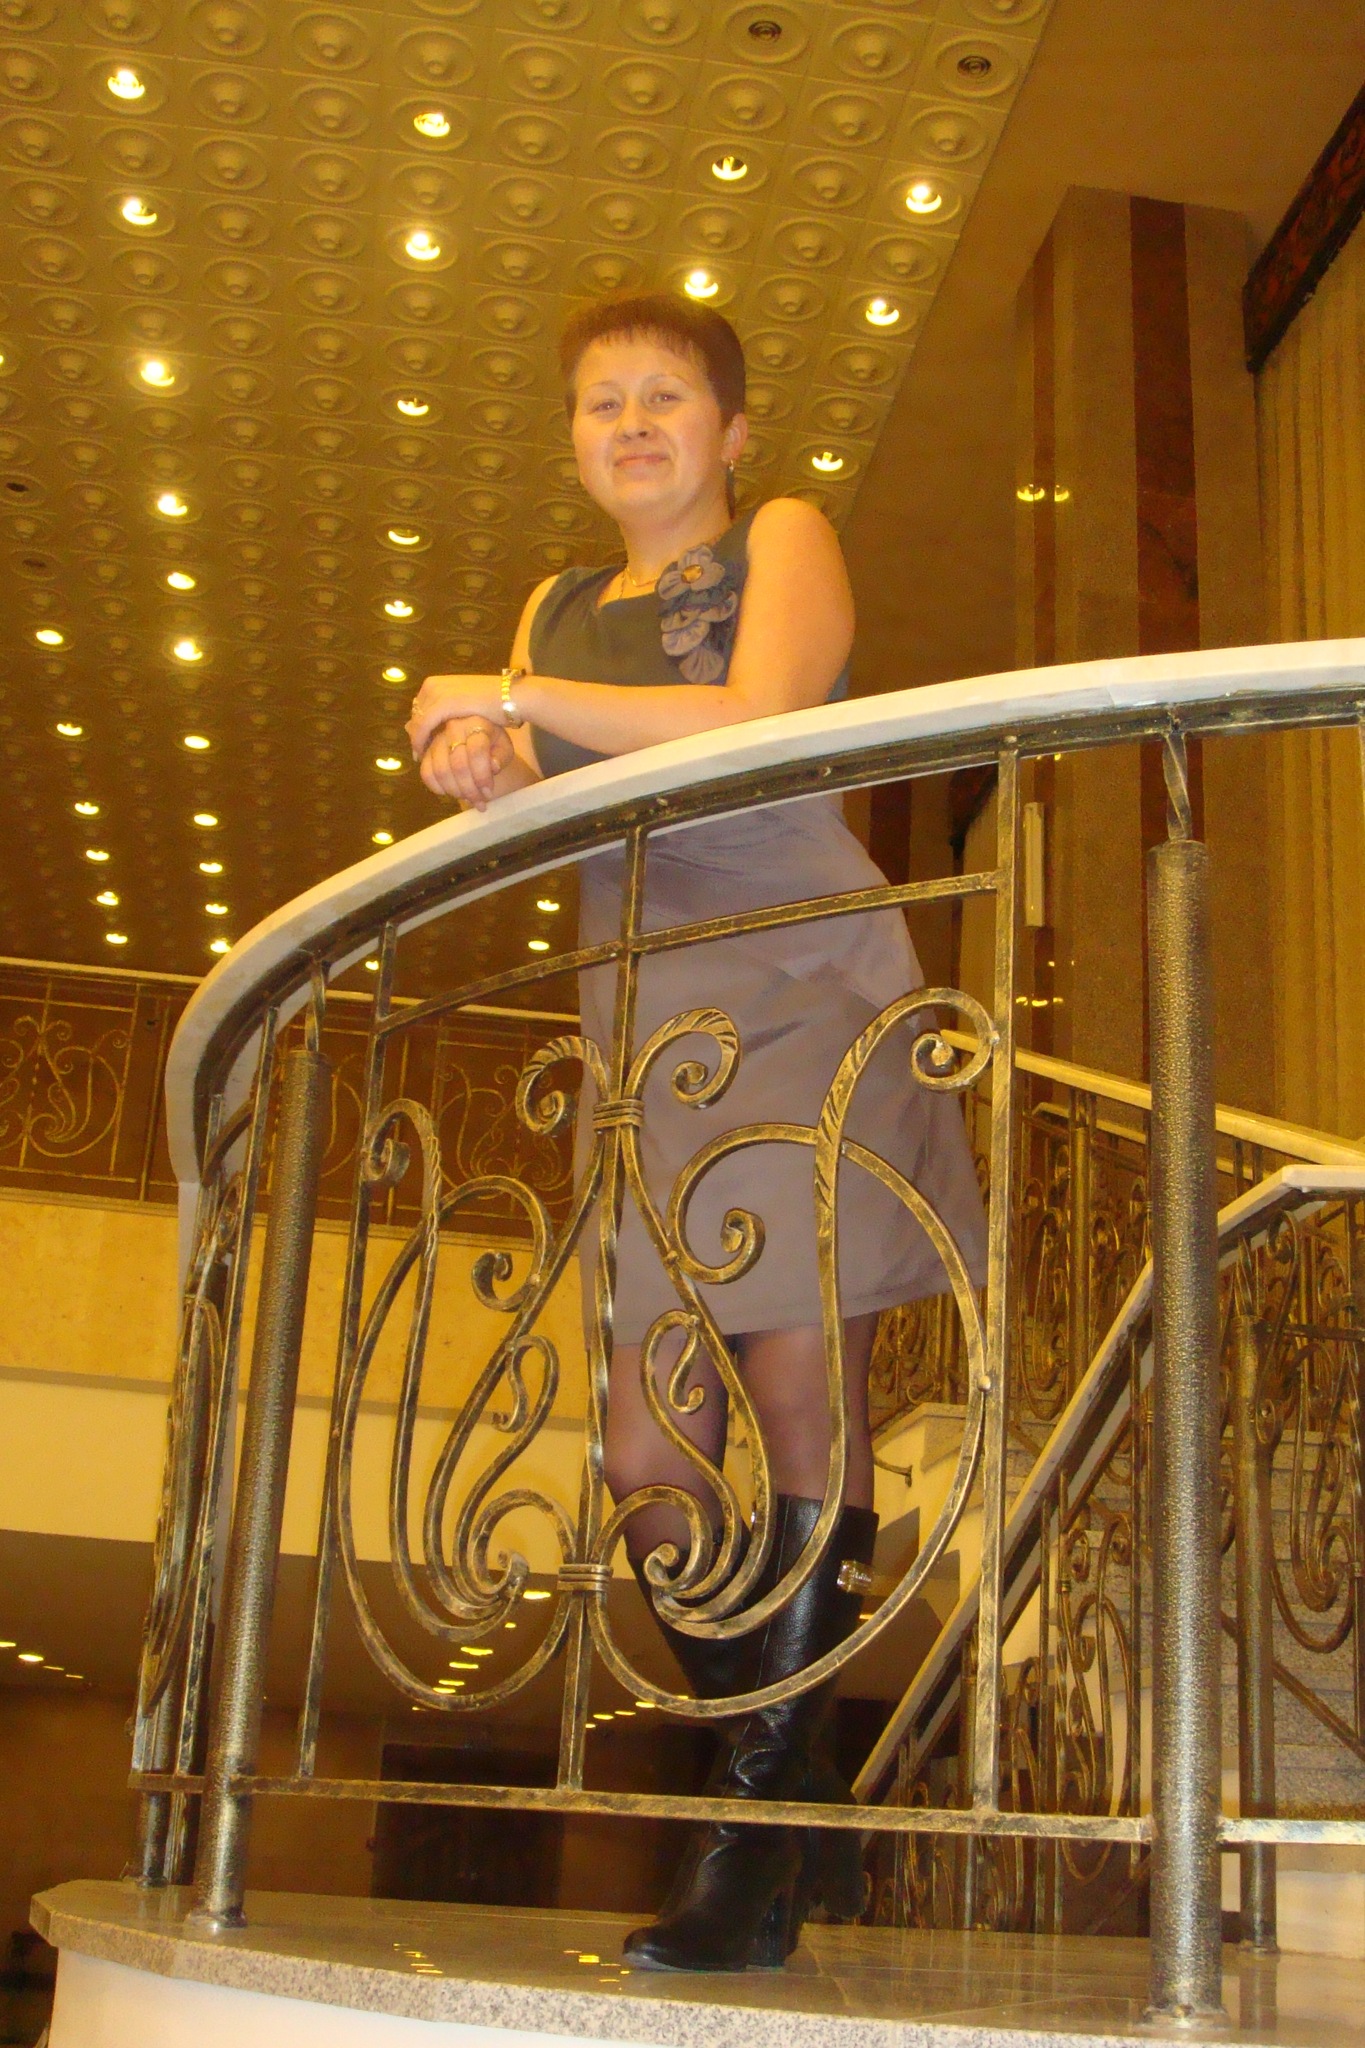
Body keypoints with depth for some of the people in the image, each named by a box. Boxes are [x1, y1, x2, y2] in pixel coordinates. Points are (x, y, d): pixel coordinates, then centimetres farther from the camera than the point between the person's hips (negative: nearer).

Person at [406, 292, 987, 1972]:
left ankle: (757, 1834, -1)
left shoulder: (784, 540, 6)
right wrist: (487, 776, -9)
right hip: (645, 1020, 5)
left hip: (803, 994, -5)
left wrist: (523, 700, -9)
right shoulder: (559, 609, 22)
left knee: (799, 1397, -10)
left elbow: (760, 719, -12)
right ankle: (805, 1821, 14)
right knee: (647, 1450, 0)